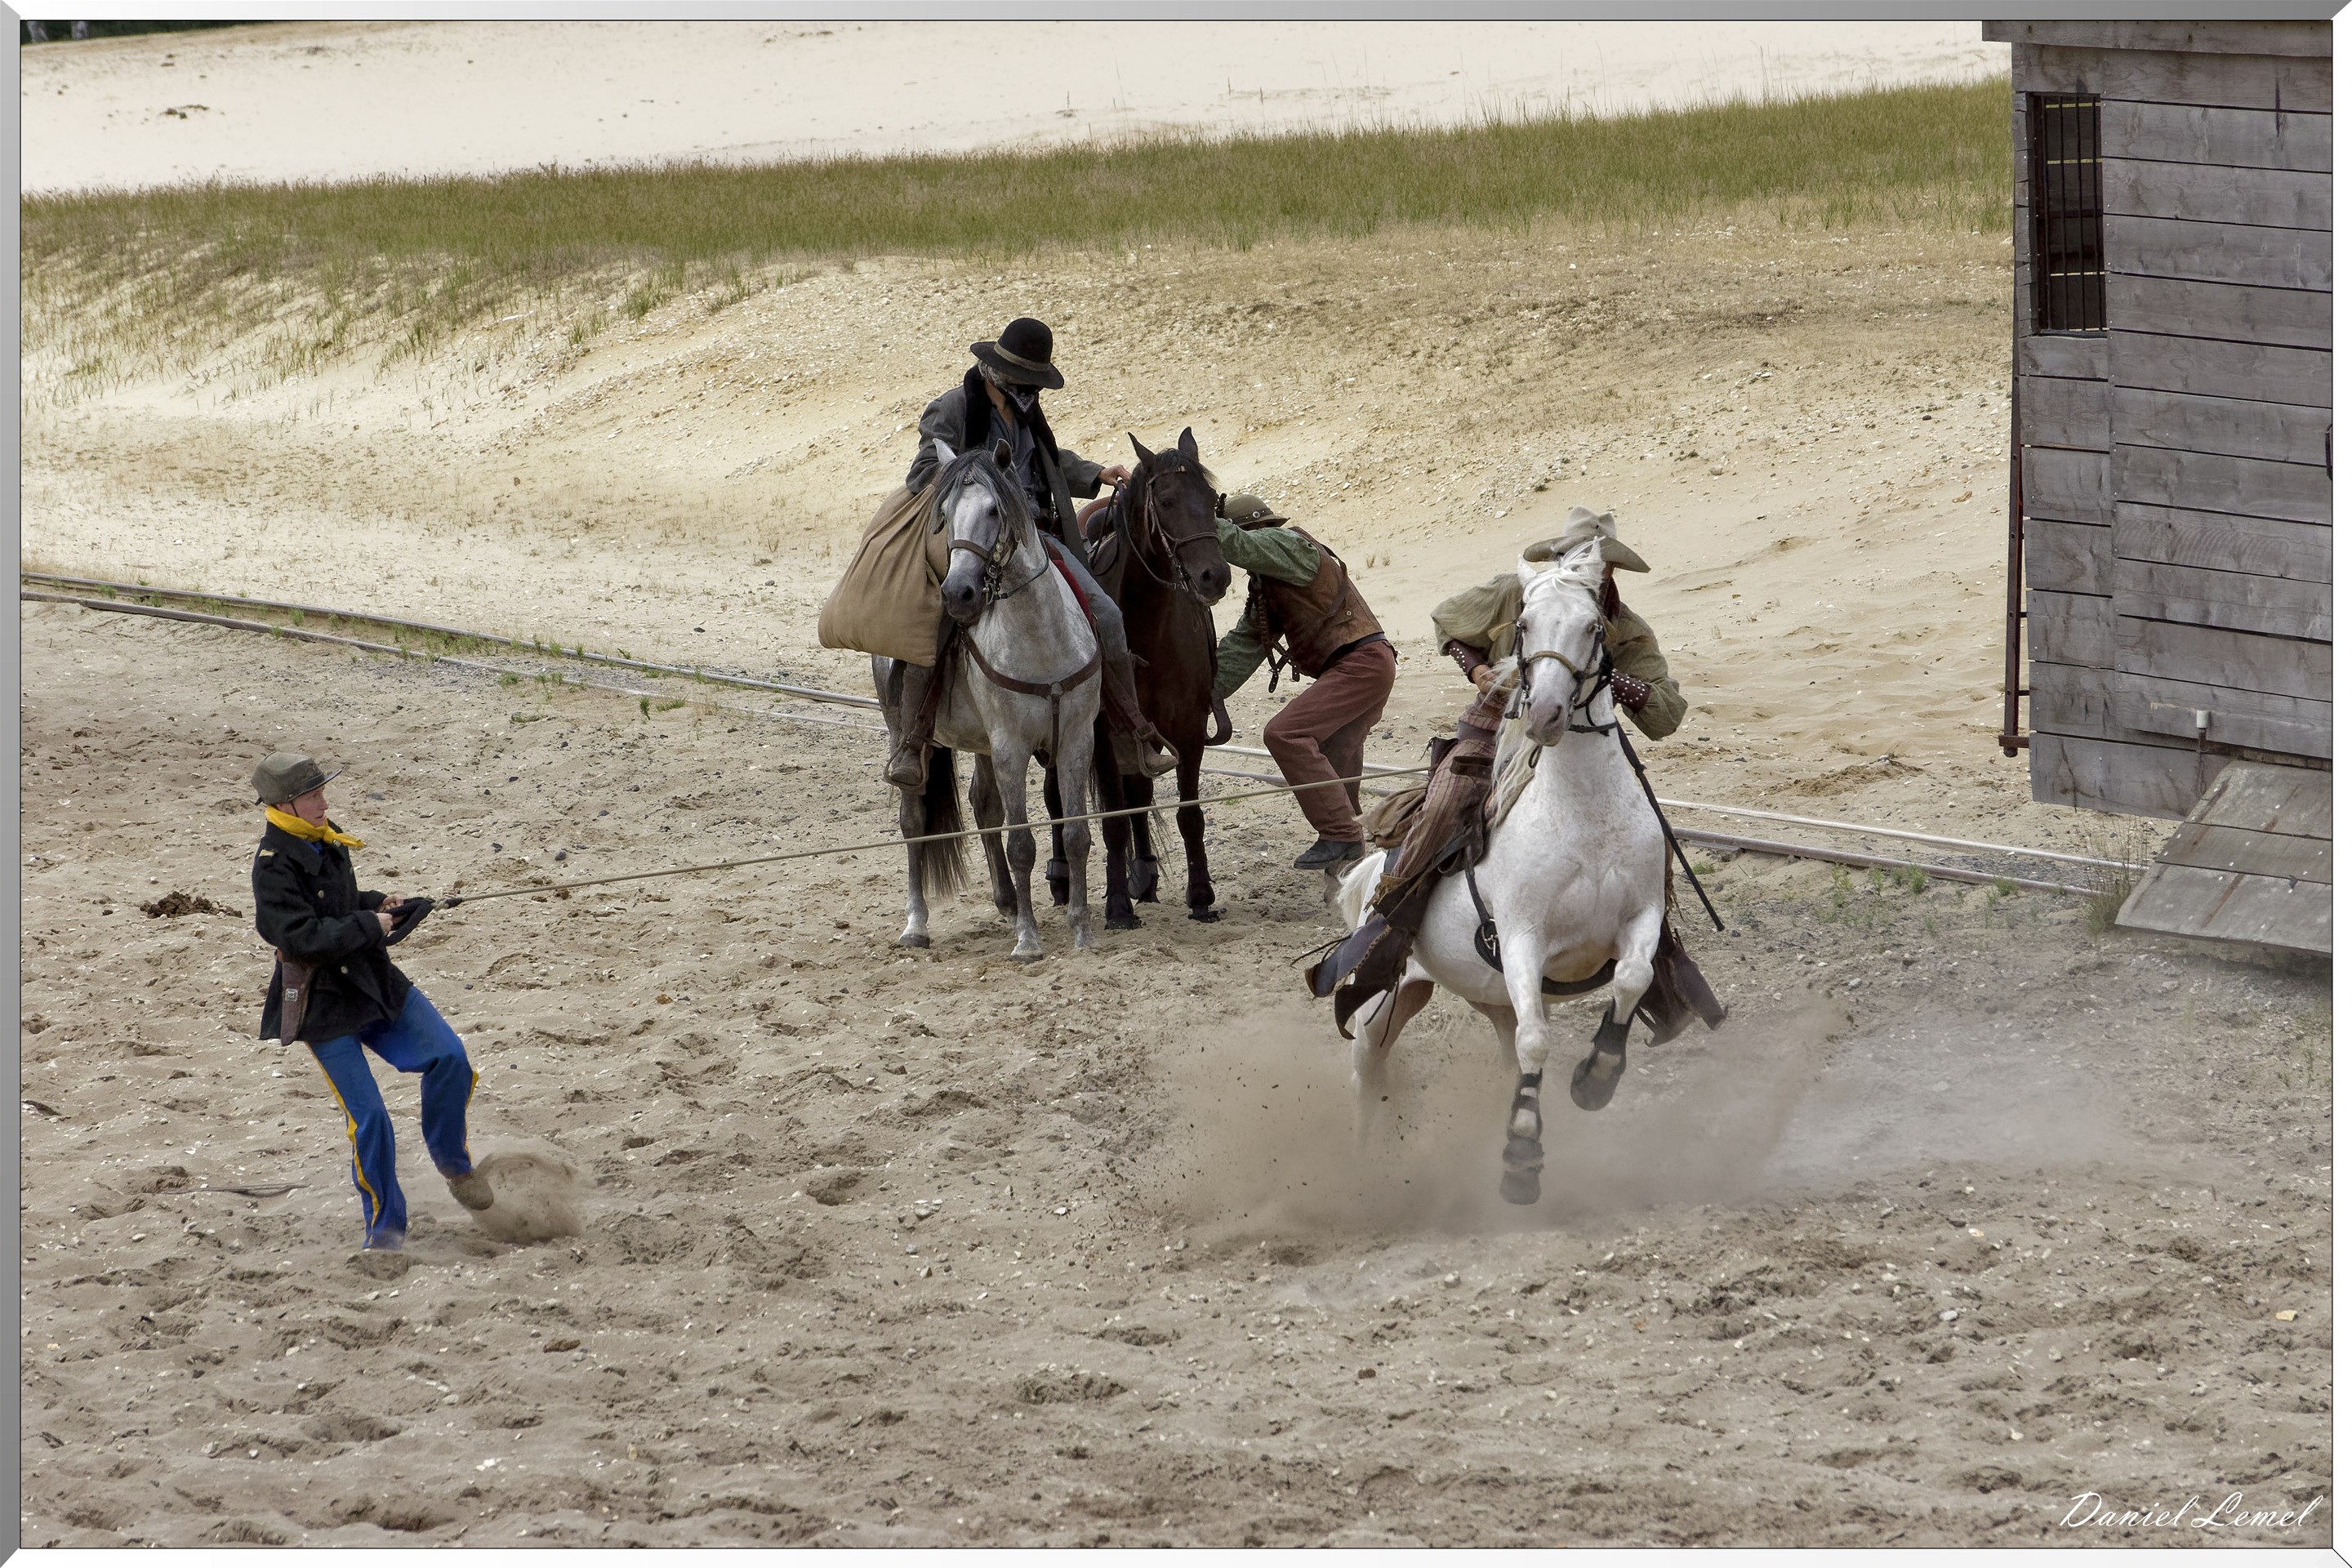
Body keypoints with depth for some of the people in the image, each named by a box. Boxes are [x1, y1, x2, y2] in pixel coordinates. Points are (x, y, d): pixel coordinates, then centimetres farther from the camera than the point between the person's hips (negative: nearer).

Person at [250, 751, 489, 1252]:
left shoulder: (328, 839, 7)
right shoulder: (273, 866, -18)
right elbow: (302, 938, -26)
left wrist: (378, 905, 6)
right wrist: (370, 925, -18)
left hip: (375, 982, 7)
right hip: (322, 1002, -7)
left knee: (449, 1056, -9)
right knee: (368, 1117, -8)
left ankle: (451, 1159, 15)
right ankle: (384, 1226, 8)